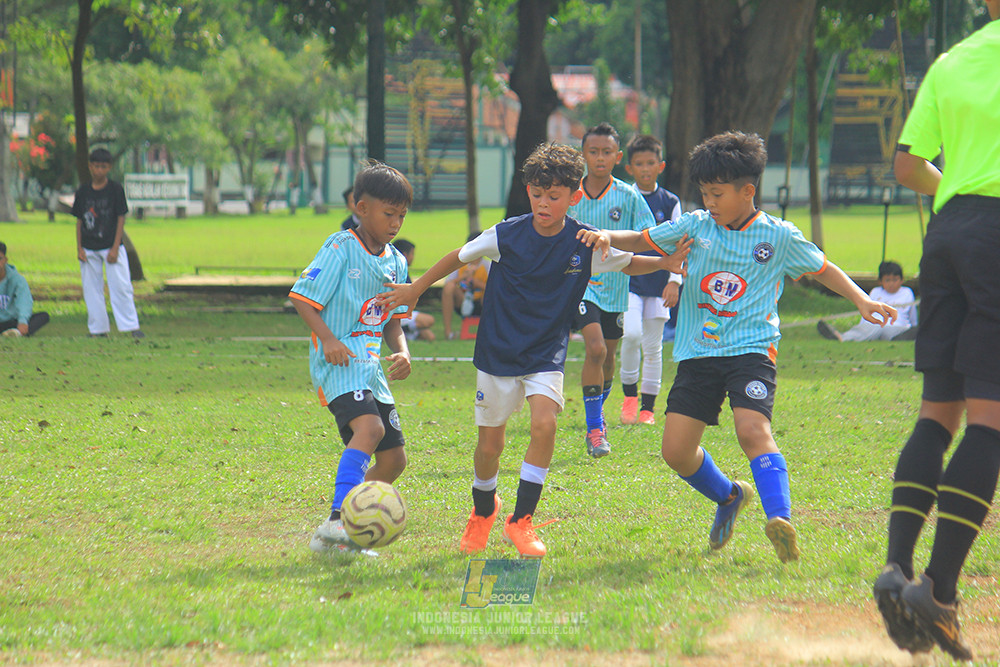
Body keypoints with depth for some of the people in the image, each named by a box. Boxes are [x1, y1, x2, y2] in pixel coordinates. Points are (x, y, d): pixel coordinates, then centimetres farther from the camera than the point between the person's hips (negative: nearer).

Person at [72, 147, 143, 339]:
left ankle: (132, 326, -7)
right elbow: (79, 221, 10)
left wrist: (115, 248, -9)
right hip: (89, 249, 3)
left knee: (121, 286, -9)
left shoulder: (115, 189, -3)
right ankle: (98, 329, 10)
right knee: (92, 289, 3)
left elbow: (121, 219, -3)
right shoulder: (83, 191, 5)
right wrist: (79, 248, 1)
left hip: (111, 248, -3)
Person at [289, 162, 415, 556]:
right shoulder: (340, 249, -8)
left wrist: (401, 351, 1)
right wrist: (327, 338, -21)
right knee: (369, 426, -32)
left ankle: (333, 538, 13)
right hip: (339, 362, -8)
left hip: (372, 367, 8)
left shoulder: (396, 262, 14)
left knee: (393, 460, 5)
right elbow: (302, 298, -8)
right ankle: (336, 520, -41)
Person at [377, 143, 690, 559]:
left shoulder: (587, 243, -9)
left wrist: (666, 263, -11)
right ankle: (483, 509, 37)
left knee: (545, 424, -24)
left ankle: (521, 520, -11)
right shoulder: (507, 236, -11)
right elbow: (460, 258, 5)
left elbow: (628, 264, 7)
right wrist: (416, 289, 11)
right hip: (497, 351, 0)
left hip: (546, 356, 0)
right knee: (490, 443, 6)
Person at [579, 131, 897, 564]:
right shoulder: (695, 227, 7)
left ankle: (780, 517, -39)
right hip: (698, 353, 4)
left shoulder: (778, 236, 1)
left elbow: (822, 269, 14)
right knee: (676, 451, 0)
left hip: (750, 350, -4)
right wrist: (606, 237, -6)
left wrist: (862, 301, 3)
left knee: (752, 430, -29)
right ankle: (729, 496, 27)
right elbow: (641, 241, 14)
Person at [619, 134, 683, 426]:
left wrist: (674, 281, -2)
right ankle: (629, 395, -4)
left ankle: (648, 407, 12)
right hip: (628, 280, -1)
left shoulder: (670, 202, 5)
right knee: (631, 334, -21)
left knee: (653, 346, 4)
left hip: (658, 282, 1)